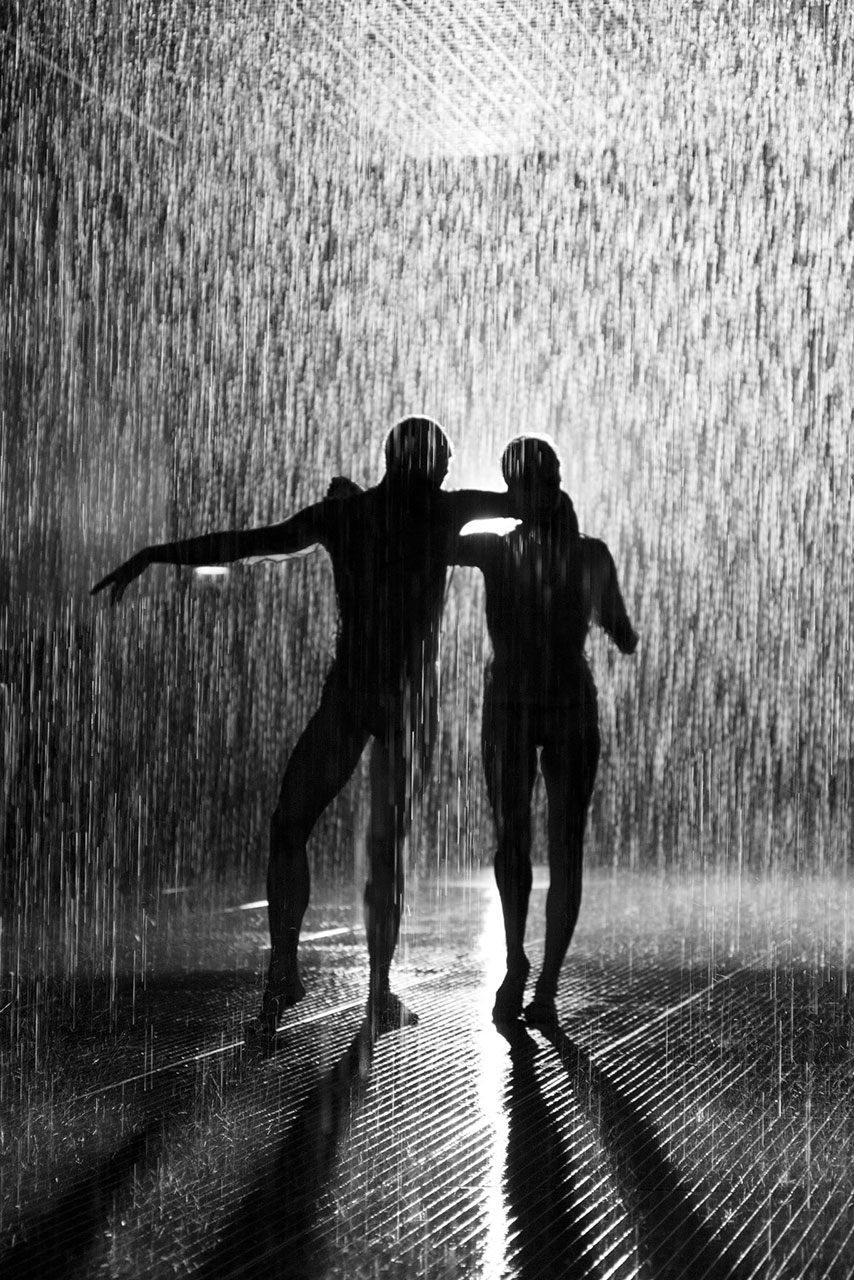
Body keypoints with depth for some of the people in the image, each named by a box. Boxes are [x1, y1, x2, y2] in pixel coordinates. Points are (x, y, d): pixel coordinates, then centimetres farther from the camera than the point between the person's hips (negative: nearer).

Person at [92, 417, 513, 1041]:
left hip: (351, 687, -1)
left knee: (289, 827, 5)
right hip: (415, 697, 2)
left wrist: (153, 556, 0)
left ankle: (283, 967, -9)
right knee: (389, 842, 8)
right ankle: (380, 993, 5)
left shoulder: (345, 512, -1)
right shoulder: (444, 509, 1)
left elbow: (247, 542, -4)